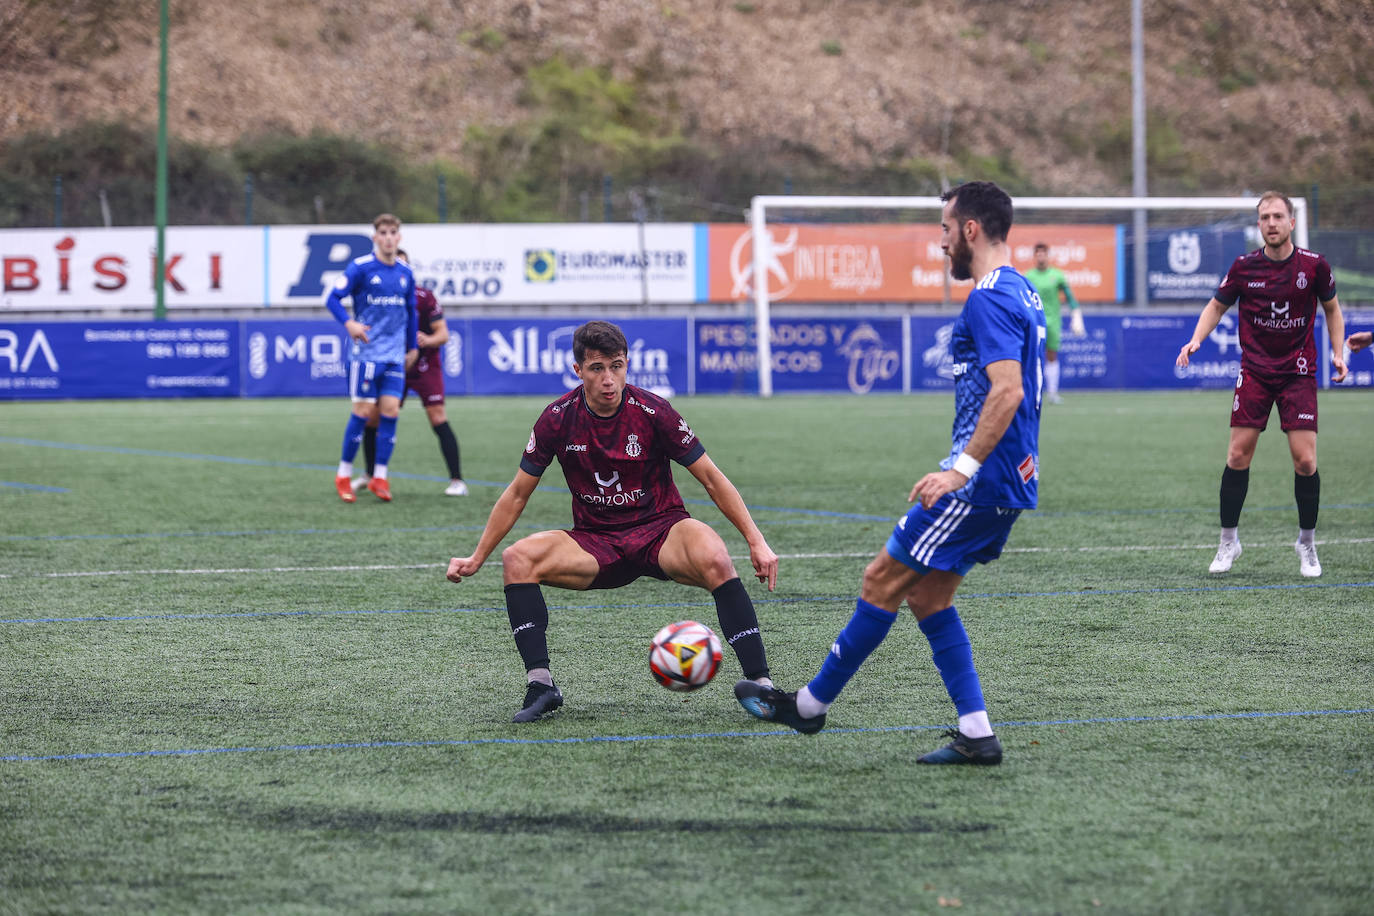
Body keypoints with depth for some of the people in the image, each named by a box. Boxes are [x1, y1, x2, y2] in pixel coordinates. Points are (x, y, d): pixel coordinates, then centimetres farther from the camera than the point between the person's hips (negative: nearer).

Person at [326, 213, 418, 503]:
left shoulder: (406, 273, 10)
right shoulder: (360, 267, -6)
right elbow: (333, 299, -6)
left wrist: (412, 347, 21)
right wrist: (349, 323, -23)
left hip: (395, 356, 4)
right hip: (367, 352, -4)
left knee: (390, 410, -3)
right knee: (364, 410, -5)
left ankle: (380, 477, 2)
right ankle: (344, 474, 8)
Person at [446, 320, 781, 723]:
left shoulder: (652, 412, -12)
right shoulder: (558, 418, -5)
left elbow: (712, 479, -5)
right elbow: (517, 494, 7)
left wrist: (756, 541, -11)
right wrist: (476, 559, 8)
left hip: (660, 531, -2)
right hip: (595, 545, 2)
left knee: (714, 559, -35)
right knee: (518, 559, -23)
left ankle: (759, 682, -31)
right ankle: (540, 683, -21)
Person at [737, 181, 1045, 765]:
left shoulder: (988, 300, -17)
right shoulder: (1023, 295, 16)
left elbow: (1008, 391, -27)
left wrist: (961, 469, -28)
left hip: (981, 480, -10)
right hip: (1008, 481, 10)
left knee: (883, 580, 0)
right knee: (926, 596, 12)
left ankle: (810, 705, 10)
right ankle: (976, 734, 7)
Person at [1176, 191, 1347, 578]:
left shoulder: (1314, 265, -5)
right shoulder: (1244, 267, -4)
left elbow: (1331, 308, 11)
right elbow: (1217, 306, 9)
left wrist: (1337, 353, 1)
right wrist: (1195, 340, -6)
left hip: (1299, 372, 0)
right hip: (1254, 371, 1)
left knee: (1305, 459, -7)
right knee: (1238, 454, -5)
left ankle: (1307, 545, 11)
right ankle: (1228, 542, 8)